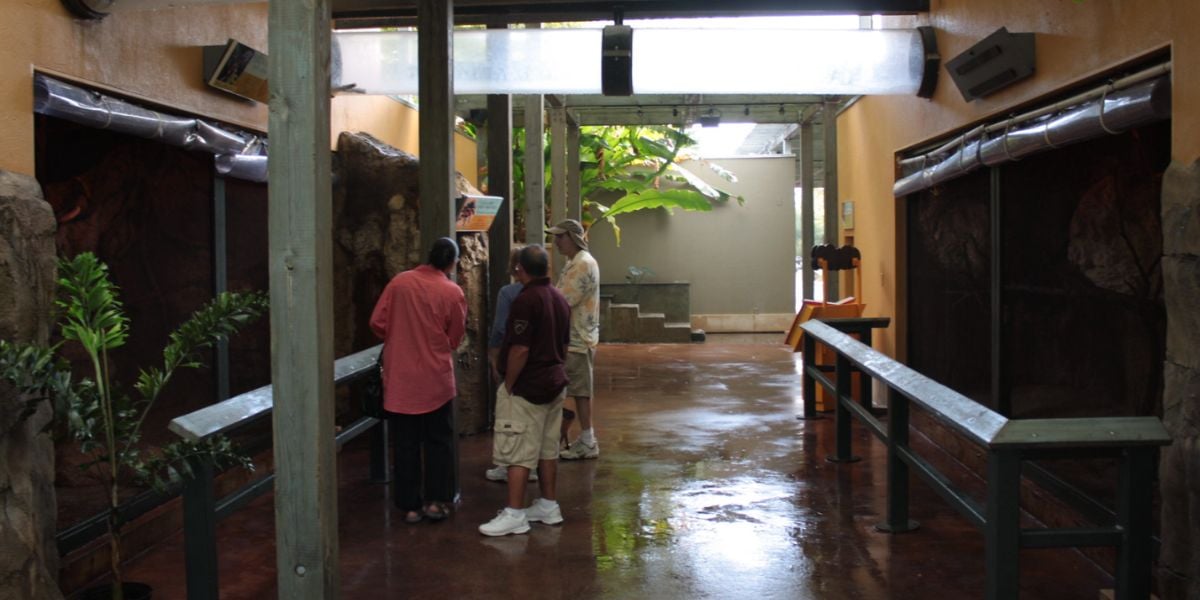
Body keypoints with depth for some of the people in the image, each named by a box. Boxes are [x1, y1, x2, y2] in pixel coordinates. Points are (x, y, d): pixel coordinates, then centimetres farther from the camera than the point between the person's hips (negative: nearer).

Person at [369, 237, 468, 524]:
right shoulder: (453, 292, -8)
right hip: (435, 378, -2)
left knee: (406, 443, 10)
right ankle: (436, 501, 11)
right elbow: (454, 339, 1)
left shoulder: (399, 282, -3)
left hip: (400, 377, 2)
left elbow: (377, 323, -1)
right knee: (438, 441, 12)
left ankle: (410, 506, 14)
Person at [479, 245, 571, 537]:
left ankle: (514, 515, -2)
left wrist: (508, 385, -13)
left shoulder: (526, 300, -19)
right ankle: (548, 506, 22)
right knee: (548, 449, 15)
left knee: (518, 452, -4)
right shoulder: (560, 299, 9)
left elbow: (520, 349, -22)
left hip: (526, 388, -9)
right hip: (554, 383, 9)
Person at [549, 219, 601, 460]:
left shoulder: (584, 264, -18)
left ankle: (587, 443, 5)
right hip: (573, 337, 10)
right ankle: (586, 439, 21)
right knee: (579, 391, 13)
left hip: (578, 339, -10)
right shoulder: (574, 262, 15)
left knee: (581, 392, -3)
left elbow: (562, 302, -22)